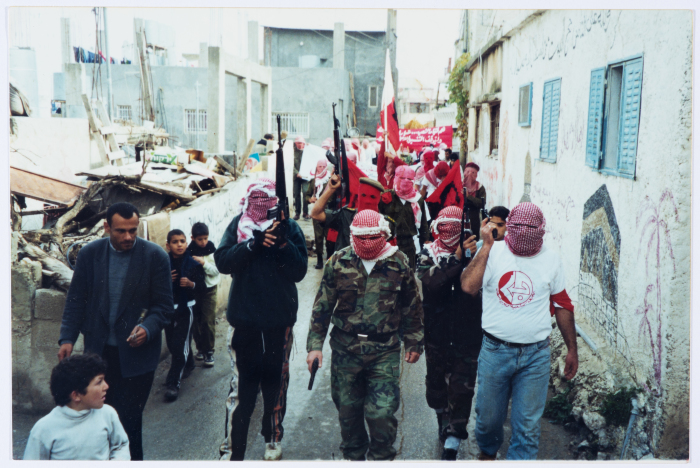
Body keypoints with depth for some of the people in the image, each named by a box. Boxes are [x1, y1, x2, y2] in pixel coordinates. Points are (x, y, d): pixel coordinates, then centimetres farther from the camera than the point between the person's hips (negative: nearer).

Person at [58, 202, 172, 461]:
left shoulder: (155, 256, -8)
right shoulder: (89, 253, 1)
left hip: (136, 351, -3)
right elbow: (76, 300, 5)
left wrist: (147, 329, -23)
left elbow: (164, 305, -6)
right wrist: (67, 338, -4)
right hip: (99, 350, 3)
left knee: (128, 419, -1)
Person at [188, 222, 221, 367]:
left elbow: (216, 271, -10)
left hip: (209, 289, -1)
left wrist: (204, 263, -21)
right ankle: (200, 348, 22)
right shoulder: (189, 252, -5)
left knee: (208, 321, -5)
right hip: (193, 289, 1)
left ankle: (209, 351, 3)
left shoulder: (212, 251, -5)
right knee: (196, 320, 6)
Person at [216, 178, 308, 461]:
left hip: (279, 320, 1)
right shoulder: (238, 225, 2)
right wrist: (254, 243, -23)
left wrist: (282, 244, -22)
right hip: (244, 320, -1)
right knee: (241, 386, -1)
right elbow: (222, 260, -11)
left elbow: (299, 271, -8)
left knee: (276, 384, 14)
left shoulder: (289, 228, 0)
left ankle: (273, 440, 33)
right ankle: (232, 450, 10)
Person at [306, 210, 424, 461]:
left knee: (381, 412, -6)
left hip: (385, 352, -1)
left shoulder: (399, 263, -1)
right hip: (345, 349, 2)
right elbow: (322, 306, 4)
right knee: (348, 409, 13)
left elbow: (412, 308, 10)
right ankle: (353, 455, 37)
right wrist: (315, 344, 0)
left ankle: (381, 457, 19)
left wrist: (414, 343, 12)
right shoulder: (338, 262, 0)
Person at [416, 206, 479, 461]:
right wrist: (458, 258, -33)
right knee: (436, 381, 18)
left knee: (461, 389, -1)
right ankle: (443, 418, 45)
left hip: (467, 335, -2)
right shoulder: (428, 253, -3)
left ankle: (451, 445, 6)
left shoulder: (476, 252, -4)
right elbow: (431, 281, -25)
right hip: (437, 332, 2)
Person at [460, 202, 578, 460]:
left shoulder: (551, 259, 3)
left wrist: (572, 349, 12)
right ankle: (487, 451, 45)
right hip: (495, 350, 0)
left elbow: (562, 306, 11)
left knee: (527, 425, 4)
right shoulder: (493, 252, -3)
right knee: (488, 416, 16)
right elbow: (468, 286, -19)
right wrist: (486, 245, -15)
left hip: (536, 354, 1)